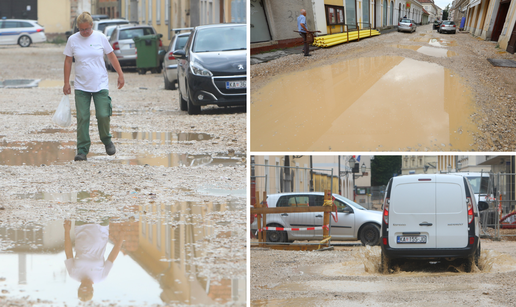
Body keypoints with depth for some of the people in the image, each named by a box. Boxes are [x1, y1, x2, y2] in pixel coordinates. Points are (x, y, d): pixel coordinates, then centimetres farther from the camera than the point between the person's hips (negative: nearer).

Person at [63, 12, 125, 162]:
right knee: (82, 118, -3)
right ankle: (82, 150, 3)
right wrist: (66, 83, 4)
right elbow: (68, 61, 7)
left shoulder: (100, 38, -1)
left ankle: (107, 141, 20)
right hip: (81, 86, 1)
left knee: (103, 115, -8)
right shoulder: (72, 40, 0)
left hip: (100, 85, -1)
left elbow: (111, 56, 8)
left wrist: (120, 74, 6)